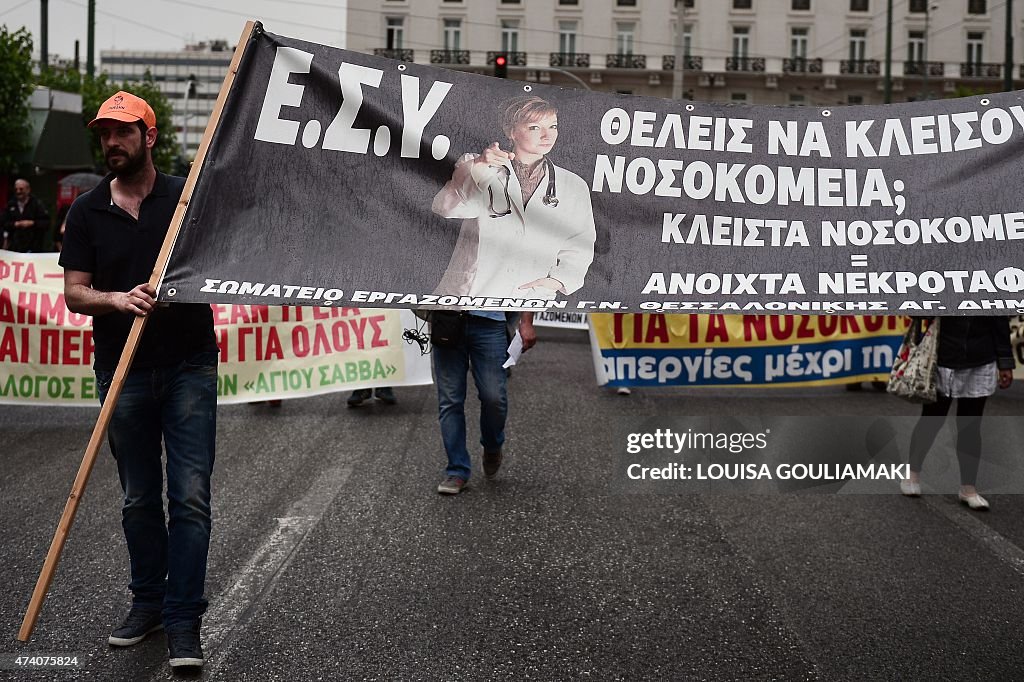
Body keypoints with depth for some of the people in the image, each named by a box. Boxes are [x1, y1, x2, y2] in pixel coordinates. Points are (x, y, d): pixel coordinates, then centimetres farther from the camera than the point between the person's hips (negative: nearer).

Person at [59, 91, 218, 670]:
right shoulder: (87, 211, 7)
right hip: (123, 373, 2)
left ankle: (184, 620, 0)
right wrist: (119, 300, -16)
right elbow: (75, 294, 3)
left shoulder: (188, 196, 1)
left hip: (189, 366, -2)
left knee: (190, 496, -5)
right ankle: (149, 600, 27)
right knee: (139, 499, 12)